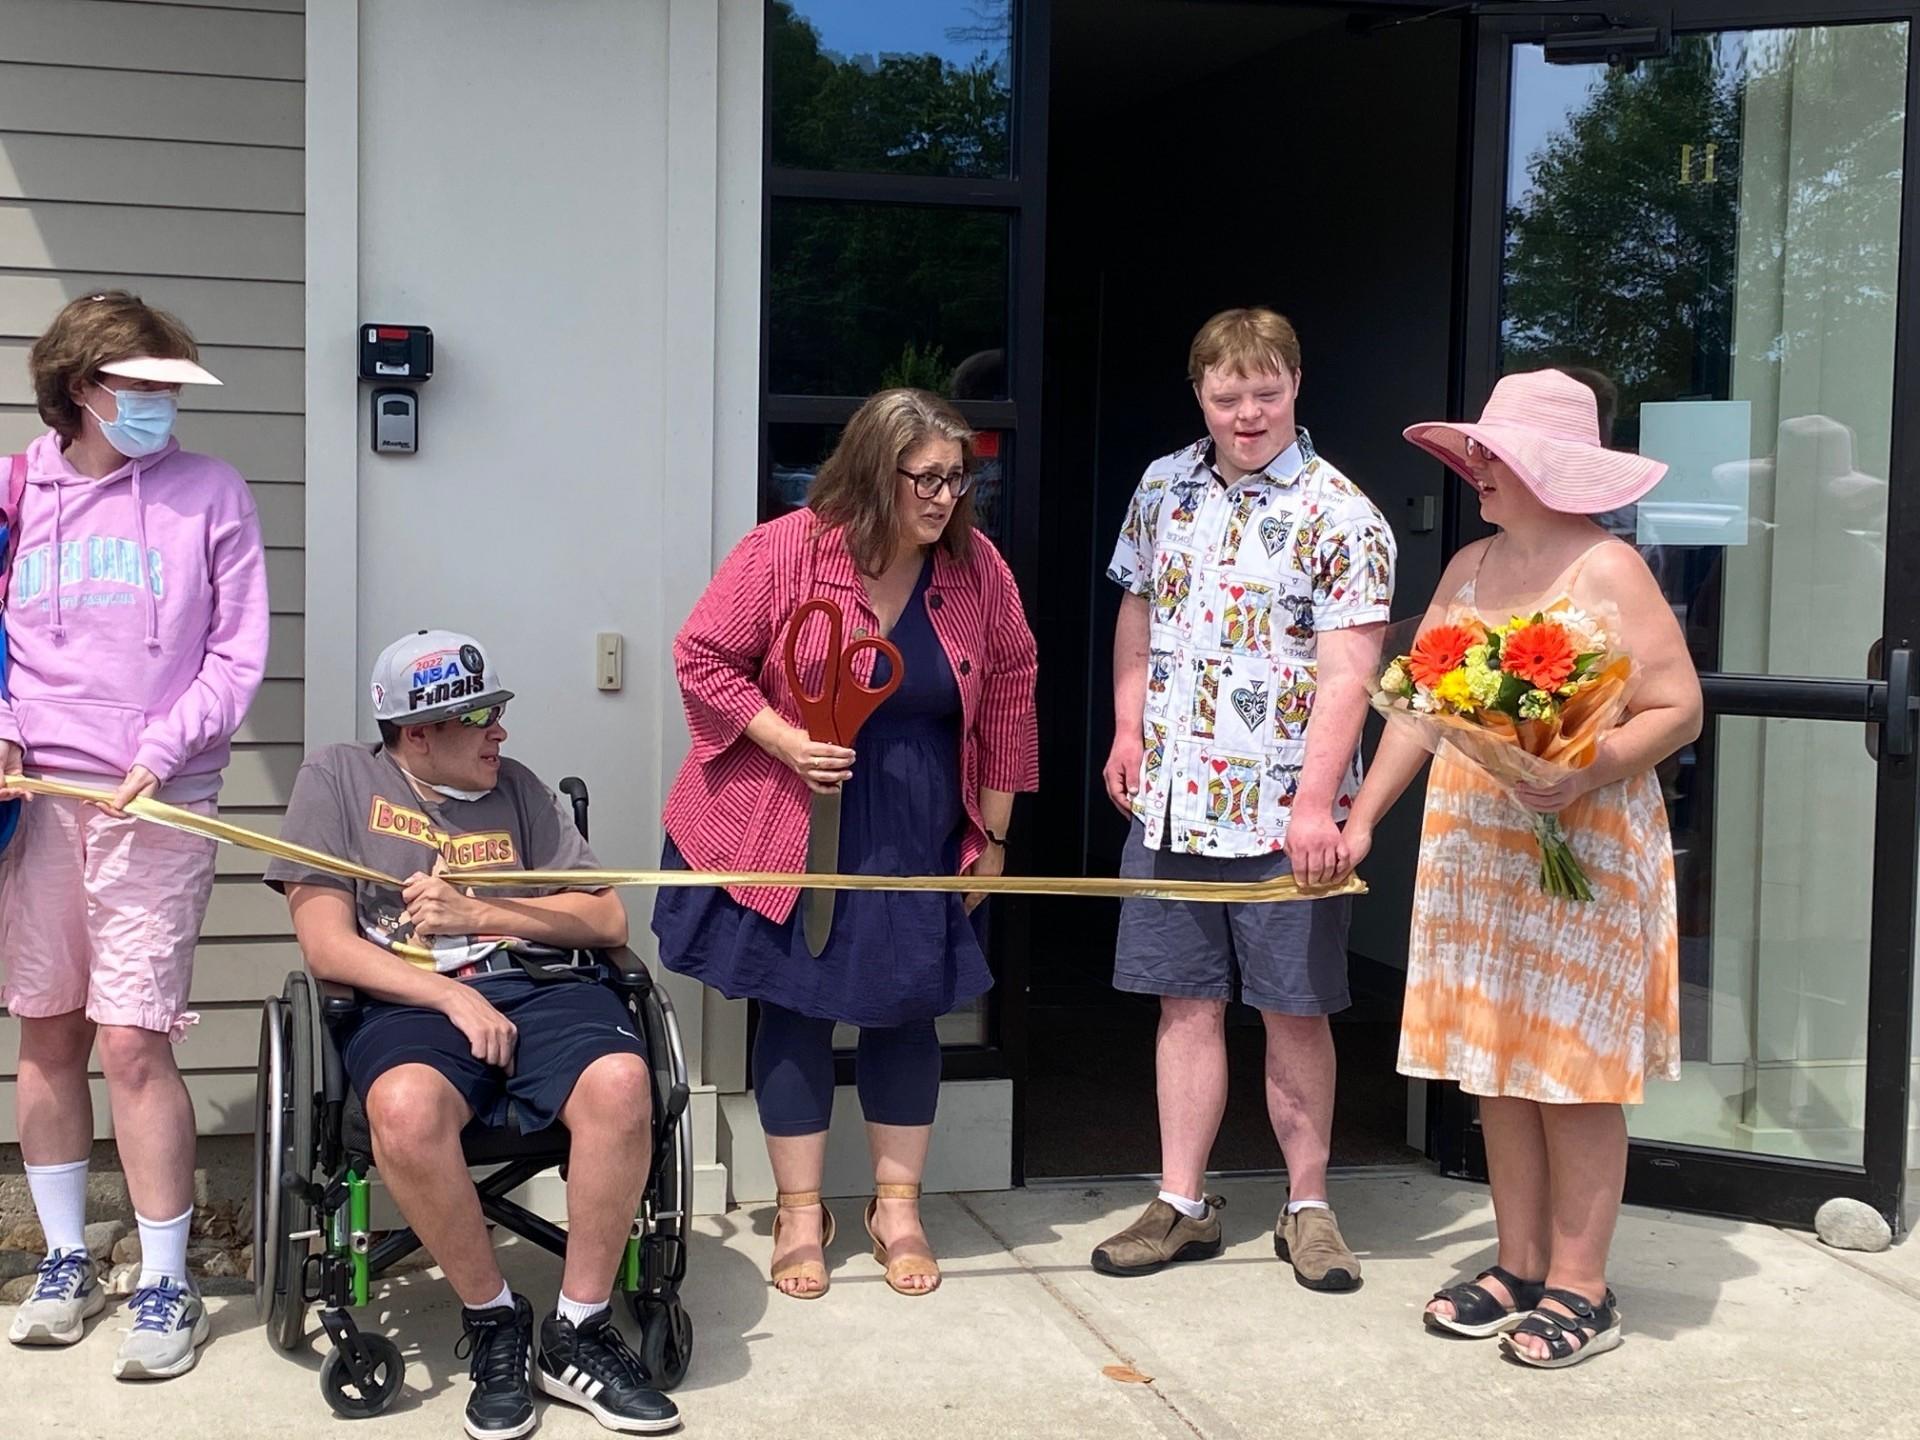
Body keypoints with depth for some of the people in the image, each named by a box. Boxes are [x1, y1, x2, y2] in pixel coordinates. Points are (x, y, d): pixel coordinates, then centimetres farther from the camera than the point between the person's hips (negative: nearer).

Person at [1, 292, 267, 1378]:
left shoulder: (210, 493, 0)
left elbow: (238, 657, -1)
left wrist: (159, 752, -12)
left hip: (157, 805, -3)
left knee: (133, 1042, -7)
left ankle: (167, 1287, 6)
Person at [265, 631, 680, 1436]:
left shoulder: (516, 787, 19)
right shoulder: (339, 778, 9)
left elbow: (606, 920, 13)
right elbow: (327, 944, -1)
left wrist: (476, 913, -1)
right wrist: (455, 998, -12)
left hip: (543, 986, 3)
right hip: (415, 1002, -2)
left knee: (619, 1084, -32)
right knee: (406, 1109, -38)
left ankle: (578, 1332, -14)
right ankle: (492, 1321, -13)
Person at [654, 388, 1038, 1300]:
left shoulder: (975, 566, -4)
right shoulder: (785, 551, -14)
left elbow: (1008, 694, 3)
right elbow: (703, 658, -8)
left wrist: (993, 832, 5)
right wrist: (784, 740, -21)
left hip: (918, 836, 3)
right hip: (791, 830, -2)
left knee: (906, 1007, 8)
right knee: (796, 1006, 5)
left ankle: (897, 1207, 24)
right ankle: (800, 1214, 18)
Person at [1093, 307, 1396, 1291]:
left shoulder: (1339, 516, -9)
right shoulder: (1165, 488, 8)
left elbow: (1344, 674, -16)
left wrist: (1315, 803, -24)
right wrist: (1128, 731, 11)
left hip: (1281, 813, -4)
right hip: (1169, 802, 5)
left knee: (1293, 1010, 5)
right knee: (1186, 1002, 10)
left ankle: (1307, 1207, 20)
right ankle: (1182, 1203, 20)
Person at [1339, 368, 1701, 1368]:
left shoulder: (1607, 570, -9)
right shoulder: (1469, 569, 12)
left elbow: (1678, 710, -11)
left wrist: (1589, 771, -26)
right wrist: (1362, 816, 11)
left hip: (1581, 856, -7)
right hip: (1472, 852, 7)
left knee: (1572, 1072, 0)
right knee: (1495, 1068, 11)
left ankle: (1580, 1289, 11)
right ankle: (1519, 1268, 23)